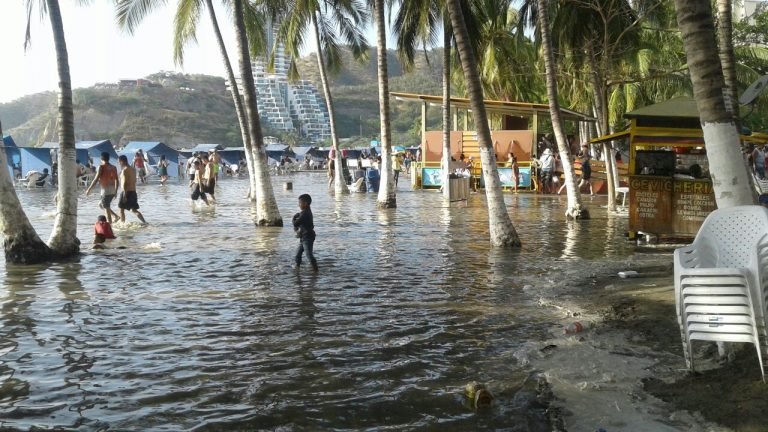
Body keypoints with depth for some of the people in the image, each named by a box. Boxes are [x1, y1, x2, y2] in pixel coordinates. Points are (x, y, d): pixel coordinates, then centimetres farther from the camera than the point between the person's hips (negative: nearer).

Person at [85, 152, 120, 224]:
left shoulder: (101, 167, -8)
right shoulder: (113, 167, 10)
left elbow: (96, 179, -12)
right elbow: (116, 180, 13)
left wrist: (89, 189, -5)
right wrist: (116, 191, 23)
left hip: (106, 190, -7)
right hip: (112, 190, 7)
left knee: (106, 208, -2)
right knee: (101, 204, 24)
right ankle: (115, 216, 12)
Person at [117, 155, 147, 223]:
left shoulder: (125, 170, -13)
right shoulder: (133, 169, 12)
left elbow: (124, 183, -19)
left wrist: (124, 195, -20)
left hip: (127, 192, -8)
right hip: (133, 192, 8)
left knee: (121, 209, 5)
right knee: (134, 210, 12)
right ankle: (144, 222, 0)